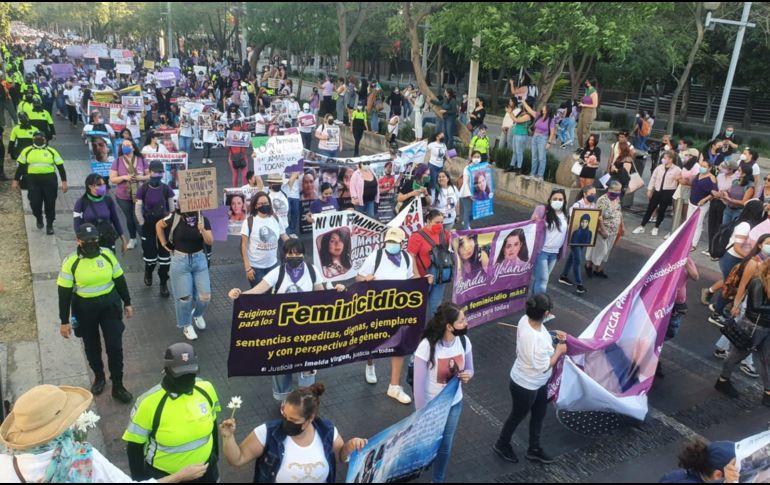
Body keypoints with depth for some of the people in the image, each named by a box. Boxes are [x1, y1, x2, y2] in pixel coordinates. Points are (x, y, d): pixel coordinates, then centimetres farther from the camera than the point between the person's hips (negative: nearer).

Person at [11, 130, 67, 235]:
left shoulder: (51, 151, 5)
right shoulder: (27, 151, 7)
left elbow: (60, 167, 4)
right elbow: (21, 167, 11)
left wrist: (64, 182, -3)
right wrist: (16, 180, 7)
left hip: (49, 179, -1)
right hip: (33, 180, 1)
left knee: (50, 203, 2)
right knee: (35, 202, 1)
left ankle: (49, 225, 15)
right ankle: (39, 218, 31)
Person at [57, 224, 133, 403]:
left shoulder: (107, 255, -7)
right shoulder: (71, 262, -14)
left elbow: (120, 280, 5)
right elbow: (64, 293, -9)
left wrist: (127, 303, 9)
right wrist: (64, 321, -9)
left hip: (110, 305, 1)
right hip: (84, 309, -1)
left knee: (115, 346, 3)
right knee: (92, 347, 16)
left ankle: (117, 386, 17)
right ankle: (99, 377, 42)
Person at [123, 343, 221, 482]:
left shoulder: (206, 389, -15)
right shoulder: (149, 403, -25)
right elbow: (135, 445, -12)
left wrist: (215, 456, 13)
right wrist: (139, 479, -5)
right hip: (162, 475, -2)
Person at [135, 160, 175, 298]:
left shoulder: (166, 189, -6)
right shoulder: (143, 189, -10)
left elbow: (172, 208, 1)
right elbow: (138, 209, -5)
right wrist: (143, 224, -6)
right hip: (148, 226, -1)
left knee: (165, 255, 2)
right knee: (150, 253, 5)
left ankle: (164, 283, 14)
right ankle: (148, 272, 39)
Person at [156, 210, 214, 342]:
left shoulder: (203, 219, -8)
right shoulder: (175, 217, -13)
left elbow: (210, 242, -11)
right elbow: (159, 225, 5)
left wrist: (203, 231, -28)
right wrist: (164, 243, 2)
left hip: (199, 259, 2)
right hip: (180, 260, -2)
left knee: (205, 296, 2)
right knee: (184, 297, 3)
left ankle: (197, 315, 35)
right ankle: (186, 325, 26)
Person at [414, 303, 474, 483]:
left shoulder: (464, 341, -14)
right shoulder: (427, 346, -30)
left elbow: (469, 369, 3)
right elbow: (419, 385, -22)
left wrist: (467, 375, -22)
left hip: (454, 404, 4)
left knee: (445, 446, 20)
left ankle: (438, 480, 46)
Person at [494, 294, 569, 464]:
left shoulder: (526, 319, -16)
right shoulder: (534, 339, -42)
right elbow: (544, 366, -27)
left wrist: (553, 335, 0)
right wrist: (559, 350, -14)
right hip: (525, 386, -8)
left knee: (539, 414, 27)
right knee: (518, 416, 19)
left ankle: (534, 449, 49)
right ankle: (502, 444, 47)